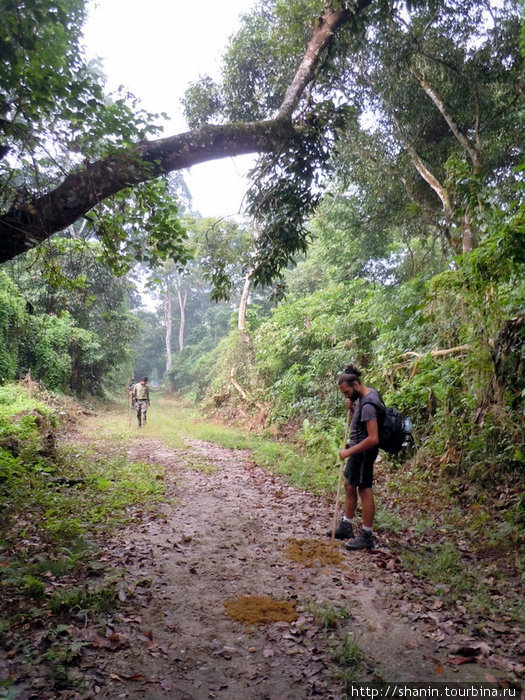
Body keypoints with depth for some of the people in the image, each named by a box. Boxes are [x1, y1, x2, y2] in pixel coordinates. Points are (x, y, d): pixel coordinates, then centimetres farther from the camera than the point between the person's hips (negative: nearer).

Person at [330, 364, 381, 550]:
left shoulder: (368, 404, -26)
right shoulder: (366, 394, 4)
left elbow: (373, 439, -29)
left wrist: (349, 451, -23)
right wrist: (351, 408, -1)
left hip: (364, 451, -10)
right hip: (358, 449, 10)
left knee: (364, 490, 0)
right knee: (349, 485, 18)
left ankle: (366, 537, 12)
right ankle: (346, 526, 32)